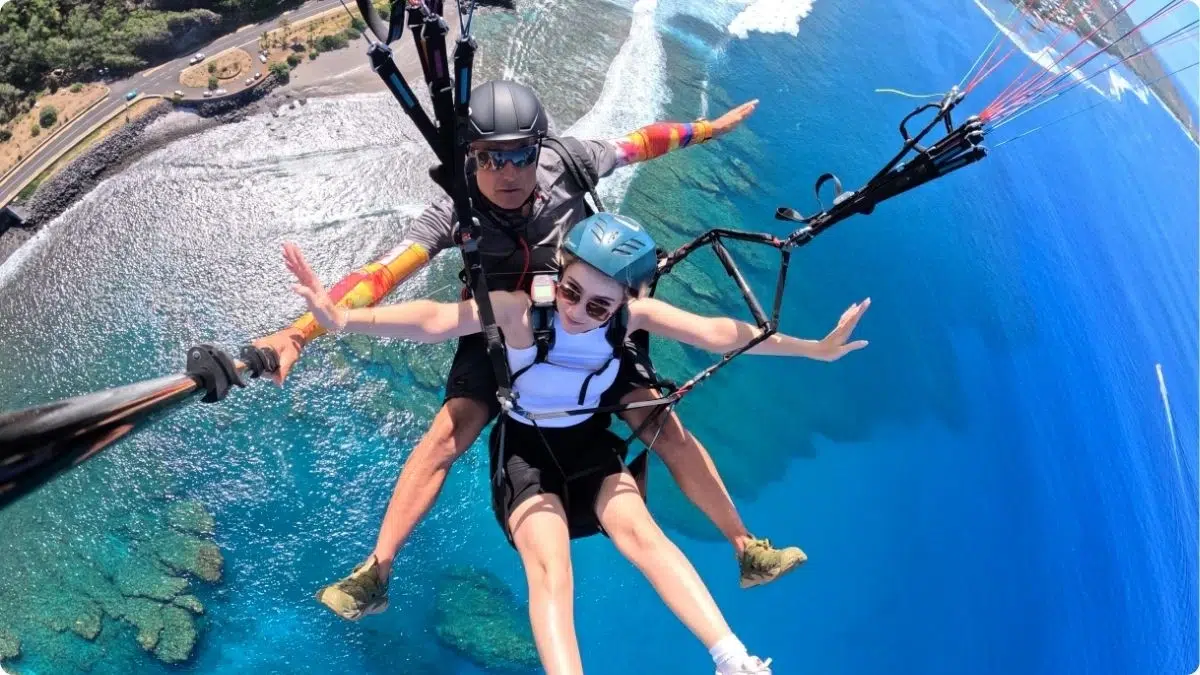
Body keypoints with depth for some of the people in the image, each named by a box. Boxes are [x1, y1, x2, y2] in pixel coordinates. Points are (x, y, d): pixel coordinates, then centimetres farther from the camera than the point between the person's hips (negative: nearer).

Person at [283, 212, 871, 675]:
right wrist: (343, 319, -56)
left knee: (637, 526, -22)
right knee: (549, 564, -23)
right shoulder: (523, 306, -27)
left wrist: (812, 348, -20)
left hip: (591, 441, 2)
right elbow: (437, 321, -41)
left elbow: (718, 334, -17)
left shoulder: (633, 314, -15)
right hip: (525, 445, -2)